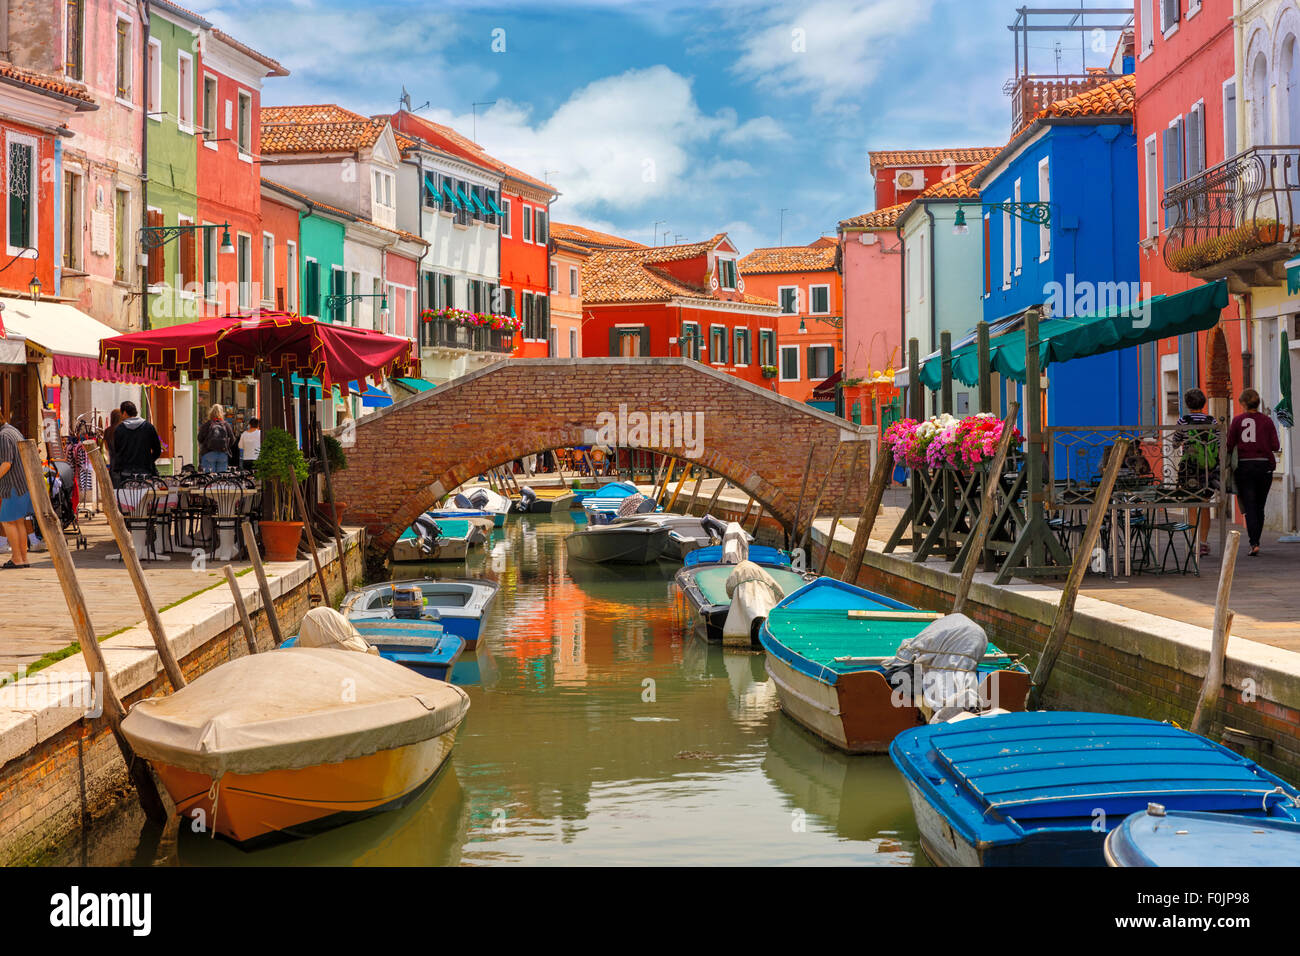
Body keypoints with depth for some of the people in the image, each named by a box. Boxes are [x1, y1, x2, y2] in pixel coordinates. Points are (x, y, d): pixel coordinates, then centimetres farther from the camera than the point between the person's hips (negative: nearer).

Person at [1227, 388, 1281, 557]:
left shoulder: (1237, 420, -1)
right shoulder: (1267, 420, 2)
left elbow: (1229, 446, -3)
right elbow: (1276, 446, -2)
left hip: (1244, 467, -1)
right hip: (1264, 465, 2)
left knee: (1249, 507, -2)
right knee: (1260, 507, 14)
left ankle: (1254, 543, -17)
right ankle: (1255, 541, 21)